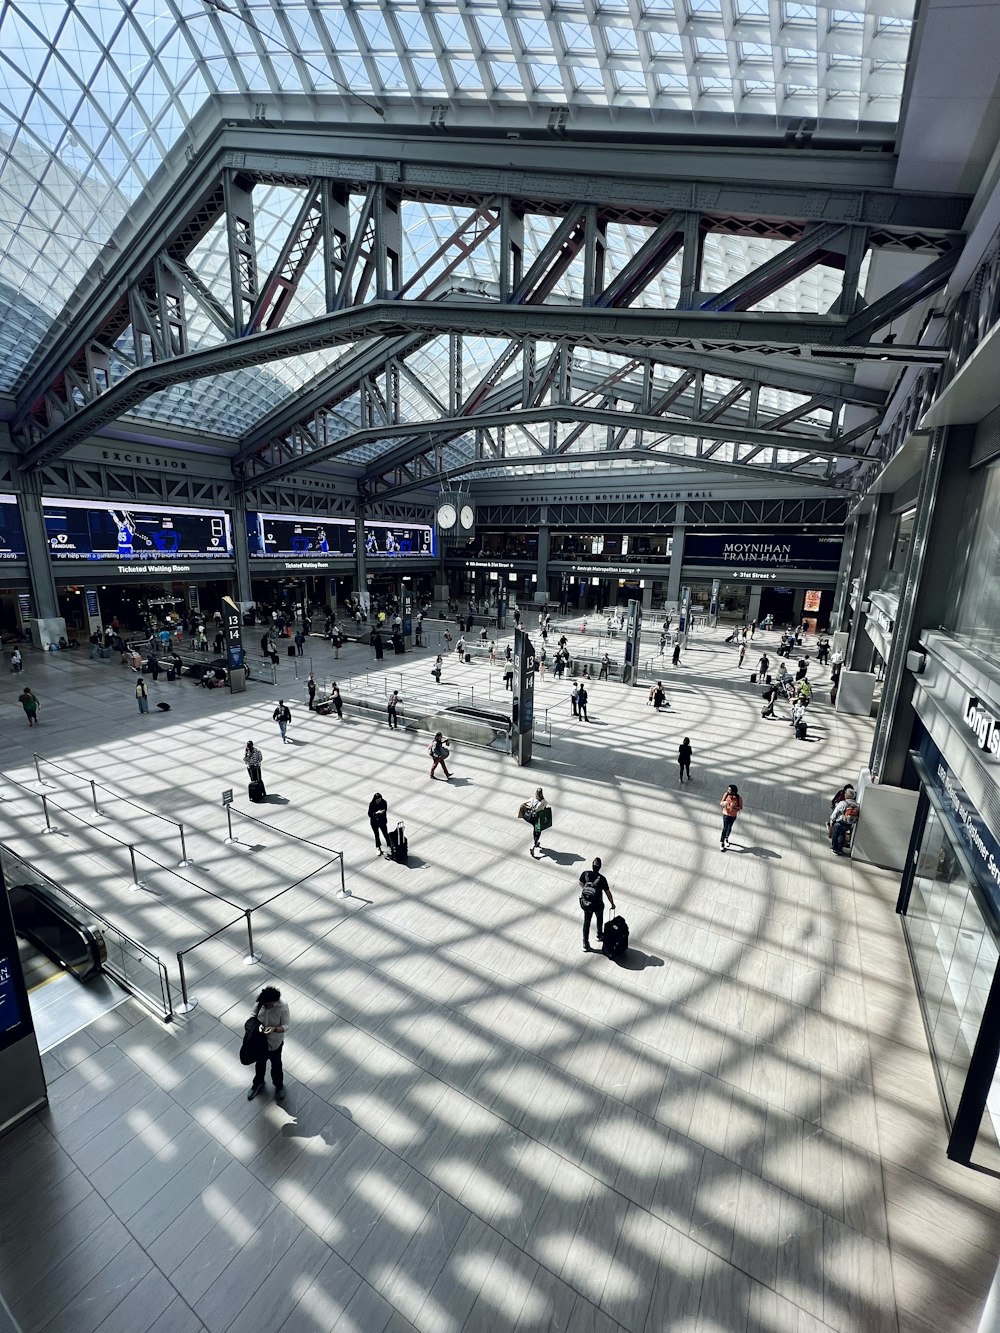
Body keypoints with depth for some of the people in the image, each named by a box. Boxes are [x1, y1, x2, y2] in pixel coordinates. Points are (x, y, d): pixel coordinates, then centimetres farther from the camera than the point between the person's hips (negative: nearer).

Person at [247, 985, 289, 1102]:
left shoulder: (282, 1007, -32)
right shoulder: (259, 1003, -24)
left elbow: (286, 1026, -24)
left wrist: (274, 1029, -42)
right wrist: (259, 1024, -28)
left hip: (275, 1043, -3)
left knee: (276, 1065, 21)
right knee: (260, 1064, 28)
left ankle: (279, 1085, 50)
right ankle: (258, 1083, 58)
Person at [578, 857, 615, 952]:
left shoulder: (585, 874, -13)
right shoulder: (602, 879, -22)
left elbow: (581, 884, 6)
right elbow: (608, 893, -13)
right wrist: (612, 904, 4)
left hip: (586, 903, 2)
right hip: (598, 905, -2)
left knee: (586, 923, 18)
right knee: (599, 919, 28)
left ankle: (585, 944, 25)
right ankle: (599, 935, 52)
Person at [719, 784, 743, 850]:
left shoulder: (739, 798, -21)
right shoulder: (726, 795, -16)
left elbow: (741, 807, -9)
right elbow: (721, 802, -4)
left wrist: (734, 807, -29)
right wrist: (723, 803, -28)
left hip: (733, 816, 1)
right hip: (725, 814, -1)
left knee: (729, 828, 19)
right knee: (725, 828, -1)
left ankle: (726, 839, 45)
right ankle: (722, 842, 13)